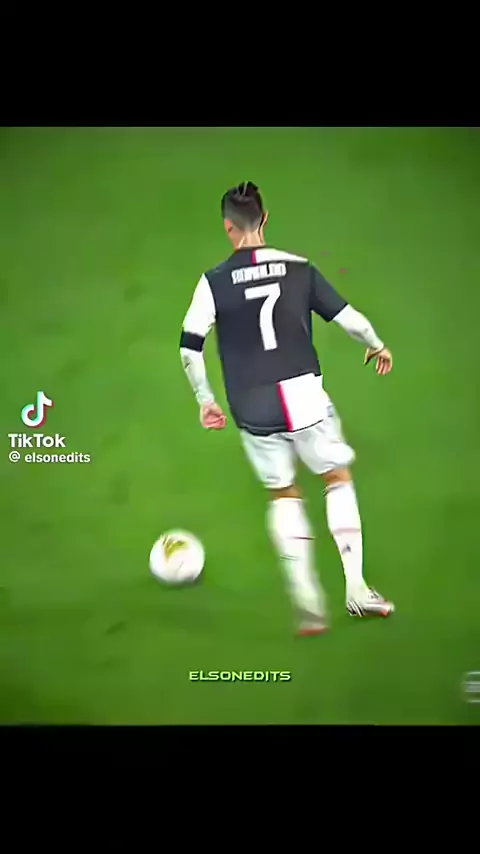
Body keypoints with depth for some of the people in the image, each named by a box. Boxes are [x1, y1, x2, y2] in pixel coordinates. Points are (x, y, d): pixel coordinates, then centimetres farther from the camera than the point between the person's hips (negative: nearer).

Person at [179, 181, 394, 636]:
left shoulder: (214, 281, -1)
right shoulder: (299, 268, 1)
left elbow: (189, 346, -2)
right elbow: (347, 317, 3)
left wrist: (204, 400, 10)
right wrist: (377, 346, 22)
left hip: (253, 408, 1)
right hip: (303, 395, -1)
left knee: (283, 494, 17)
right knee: (338, 478, 18)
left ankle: (308, 603, 11)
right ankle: (356, 589, 12)